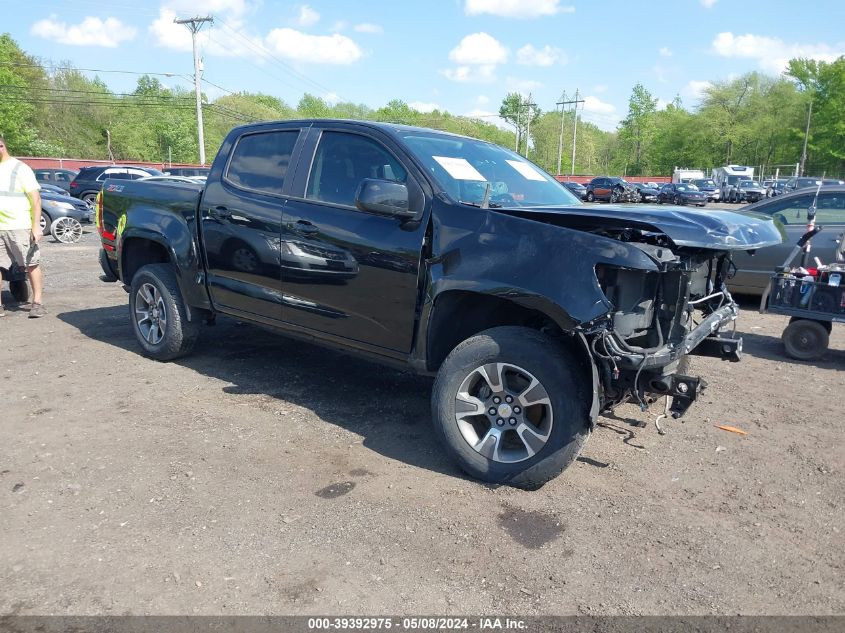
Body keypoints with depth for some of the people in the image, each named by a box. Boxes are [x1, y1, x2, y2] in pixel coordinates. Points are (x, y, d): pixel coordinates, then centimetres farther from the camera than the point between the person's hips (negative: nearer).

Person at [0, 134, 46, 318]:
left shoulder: (20, 168, -2)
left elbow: (36, 198, -7)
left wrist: (36, 226, -14)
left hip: (20, 227, -5)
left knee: (32, 265, 2)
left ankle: (37, 303, 10)